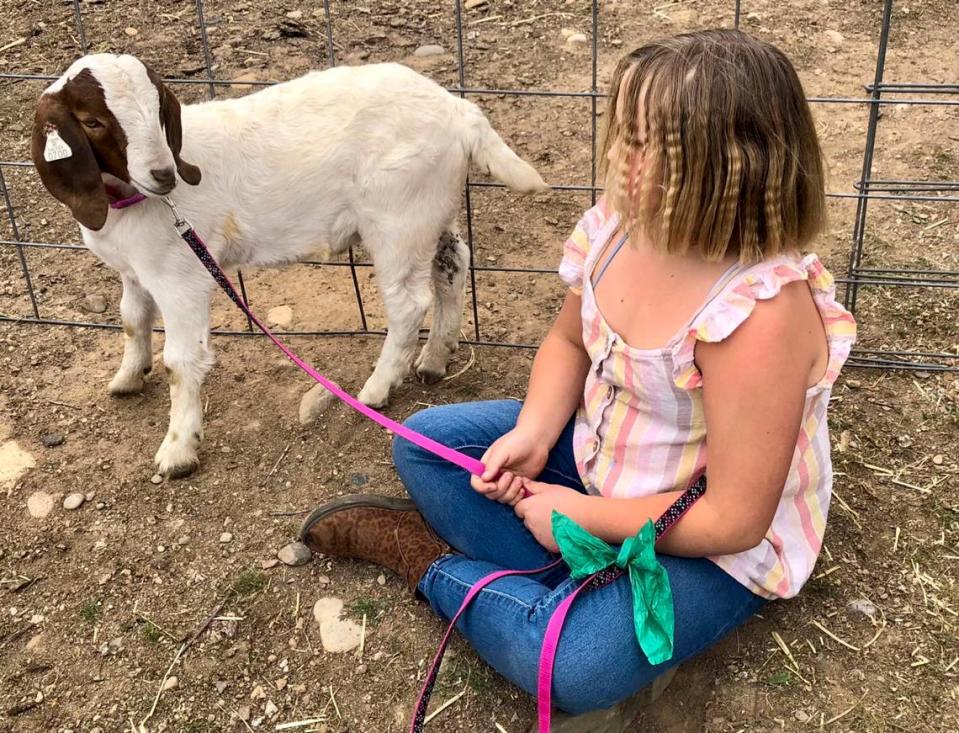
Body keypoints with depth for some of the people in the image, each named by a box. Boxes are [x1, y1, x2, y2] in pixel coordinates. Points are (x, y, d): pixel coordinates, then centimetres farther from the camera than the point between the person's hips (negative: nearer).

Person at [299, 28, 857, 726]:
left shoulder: (760, 313, -35)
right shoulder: (622, 223, -14)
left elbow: (733, 519, -29)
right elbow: (568, 341, 5)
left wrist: (581, 515, -18)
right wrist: (532, 433, -13)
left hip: (714, 545, -7)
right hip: (598, 451, 7)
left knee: (567, 665, -29)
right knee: (425, 443, 2)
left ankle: (433, 563, -1)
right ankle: (580, 583, -7)